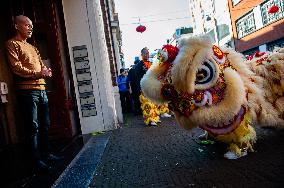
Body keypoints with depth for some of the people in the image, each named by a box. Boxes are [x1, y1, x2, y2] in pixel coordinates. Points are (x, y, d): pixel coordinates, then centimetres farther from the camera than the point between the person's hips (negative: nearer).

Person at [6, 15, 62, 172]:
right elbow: (16, 67, -11)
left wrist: (46, 71, -1)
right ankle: (37, 160, 4)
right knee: (33, 127, -4)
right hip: (27, 90, -8)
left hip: (41, 89, 8)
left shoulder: (32, 47, 24)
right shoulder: (12, 44, 1)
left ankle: (46, 154, 22)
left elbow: (42, 66, 21)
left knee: (45, 125, 11)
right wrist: (38, 73, -14)